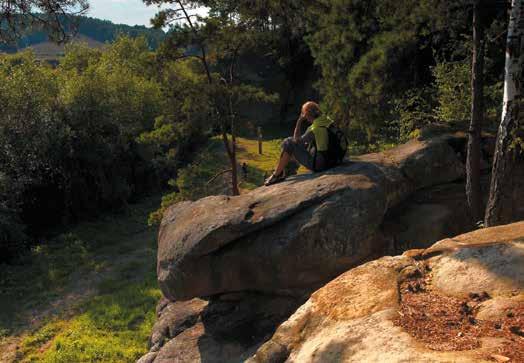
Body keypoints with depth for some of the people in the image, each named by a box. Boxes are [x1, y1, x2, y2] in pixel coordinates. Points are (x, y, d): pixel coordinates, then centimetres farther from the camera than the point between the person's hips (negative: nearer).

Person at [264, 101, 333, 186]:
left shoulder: (313, 129, -23)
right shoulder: (328, 121, 0)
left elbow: (296, 140, -9)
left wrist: (300, 121, -8)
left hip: (317, 164, -8)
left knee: (289, 144, -6)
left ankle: (277, 175, 5)